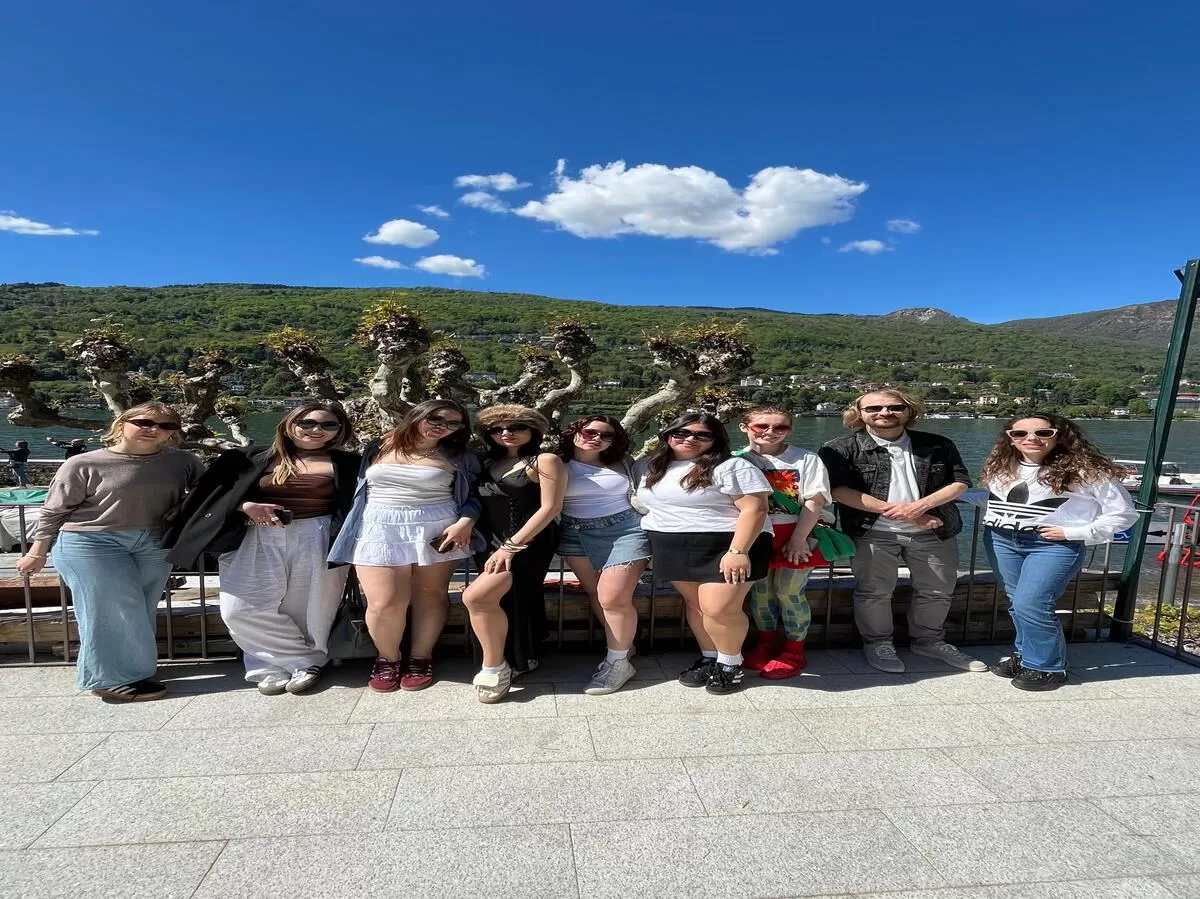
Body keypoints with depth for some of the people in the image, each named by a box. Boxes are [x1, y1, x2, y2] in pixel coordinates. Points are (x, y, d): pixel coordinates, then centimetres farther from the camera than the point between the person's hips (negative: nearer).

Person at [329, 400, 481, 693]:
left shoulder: (459, 458, 5)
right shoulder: (377, 448, 9)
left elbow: (474, 495, 5)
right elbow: (357, 488, 15)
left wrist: (465, 522, -12)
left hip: (437, 530, 0)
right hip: (380, 530, 0)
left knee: (430, 593, 3)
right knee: (384, 602, -6)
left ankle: (421, 657, 21)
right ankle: (387, 658, 18)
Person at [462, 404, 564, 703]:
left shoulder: (545, 461, -6)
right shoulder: (489, 462, 14)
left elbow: (550, 508, -13)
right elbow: (478, 502, 16)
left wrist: (511, 547, -17)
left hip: (530, 543, -7)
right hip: (494, 542, 7)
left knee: (476, 596, -22)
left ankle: (494, 667, -6)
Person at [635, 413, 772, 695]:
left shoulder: (732, 467, -8)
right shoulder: (648, 467, 10)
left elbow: (755, 509, -14)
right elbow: (640, 502, 20)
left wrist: (738, 551, -22)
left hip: (725, 546, -5)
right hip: (674, 549, 6)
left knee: (720, 608, -10)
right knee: (695, 603, 8)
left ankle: (731, 663, 12)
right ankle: (709, 657, 26)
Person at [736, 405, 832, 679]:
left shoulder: (806, 459, -1)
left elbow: (815, 501, -5)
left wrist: (798, 538, -13)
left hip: (795, 535, -1)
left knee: (789, 591, -1)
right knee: (759, 590, 7)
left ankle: (793, 649, 16)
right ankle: (766, 642, 26)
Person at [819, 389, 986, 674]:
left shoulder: (938, 445, 5)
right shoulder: (840, 449, -7)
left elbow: (960, 482, 4)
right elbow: (838, 489, -17)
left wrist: (920, 506, -15)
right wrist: (897, 512, -17)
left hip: (934, 532, 4)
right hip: (873, 533, -3)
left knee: (938, 590, 15)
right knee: (874, 592, 5)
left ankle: (930, 640, 36)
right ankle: (877, 643, 26)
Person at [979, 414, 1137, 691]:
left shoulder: (1085, 470, -11)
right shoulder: (1000, 467, 6)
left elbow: (1123, 513, -6)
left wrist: (1072, 533, -14)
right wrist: (995, 520, 5)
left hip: (1054, 545, -6)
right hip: (1001, 541, 6)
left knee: (1030, 605, -11)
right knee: (1017, 602, 13)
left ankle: (1047, 667, 8)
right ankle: (1025, 654, 30)